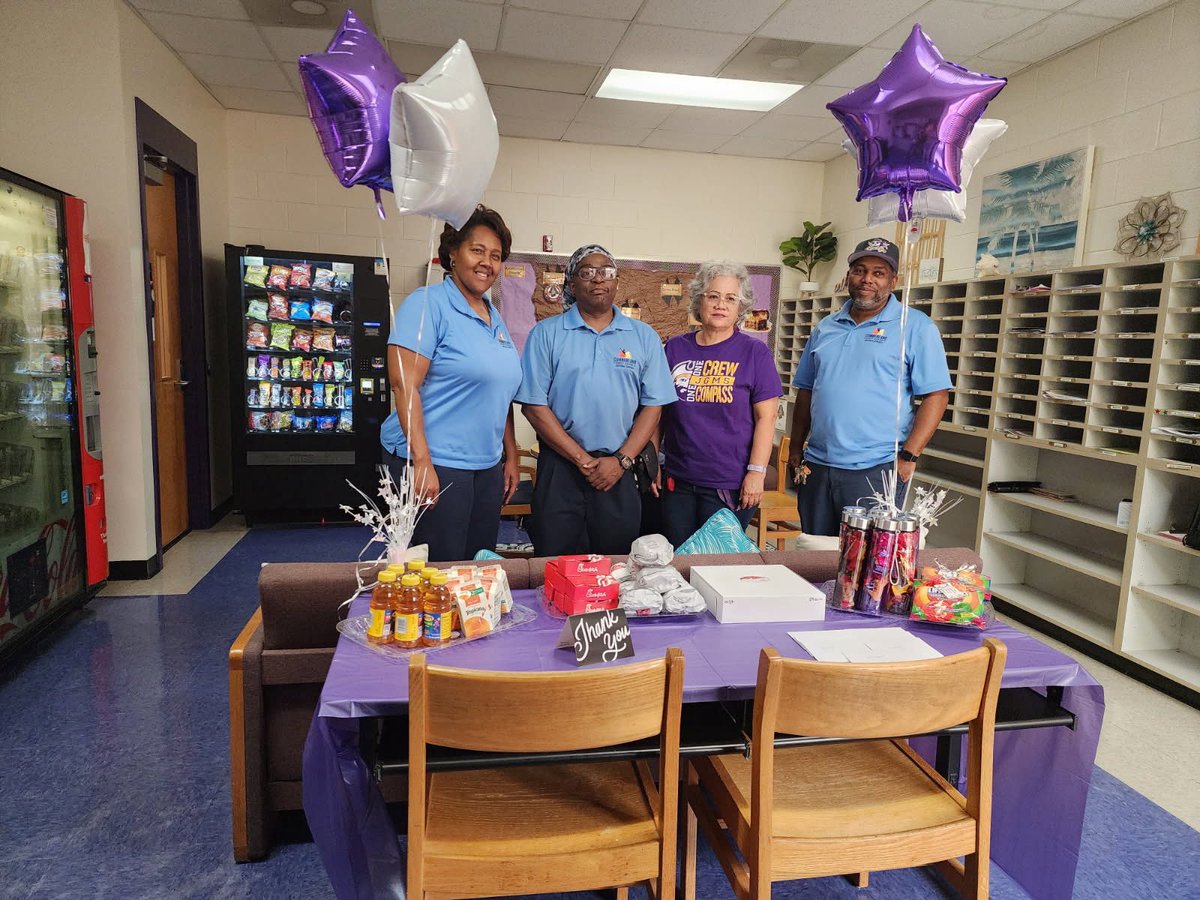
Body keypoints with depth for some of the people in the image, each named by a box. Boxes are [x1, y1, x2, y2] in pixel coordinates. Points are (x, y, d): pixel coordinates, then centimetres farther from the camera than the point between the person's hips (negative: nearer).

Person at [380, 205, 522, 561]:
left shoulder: (495, 319, 15)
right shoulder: (427, 303, -8)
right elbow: (404, 383, -17)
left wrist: (511, 456, 17)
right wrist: (422, 462, -23)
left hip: (488, 466, 8)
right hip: (435, 465, -8)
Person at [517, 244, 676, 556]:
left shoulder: (644, 337, 7)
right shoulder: (546, 334, 1)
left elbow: (653, 405, 4)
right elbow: (534, 404, -4)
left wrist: (621, 461, -7)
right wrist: (582, 459, -10)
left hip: (619, 471, 2)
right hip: (560, 467, -1)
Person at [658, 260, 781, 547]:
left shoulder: (754, 352, -2)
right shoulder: (675, 348, 6)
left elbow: (765, 417, -5)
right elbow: (658, 410, 12)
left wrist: (757, 471, -12)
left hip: (730, 484, -3)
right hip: (677, 481, 3)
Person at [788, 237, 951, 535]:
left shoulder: (916, 327, -2)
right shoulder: (825, 327, 14)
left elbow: (936, 395, -7)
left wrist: (908, 457, -14)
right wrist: (796, 449, 11)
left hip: (876, 469, -5)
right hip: (817, 466, 5)